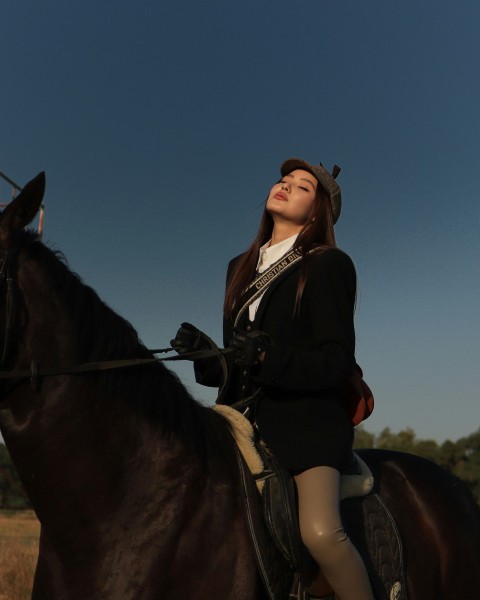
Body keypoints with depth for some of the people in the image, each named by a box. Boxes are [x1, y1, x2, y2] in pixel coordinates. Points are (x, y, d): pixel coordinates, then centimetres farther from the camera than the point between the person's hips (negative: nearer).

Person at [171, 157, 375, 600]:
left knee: (321, 531, -27)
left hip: (308, 418, -6)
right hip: (246, 417, 7)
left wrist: (268, 359, -24)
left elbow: (337, 363, -9)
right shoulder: (241, 268, 18)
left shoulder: (330, 265, -1)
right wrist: (203, 352, -1)